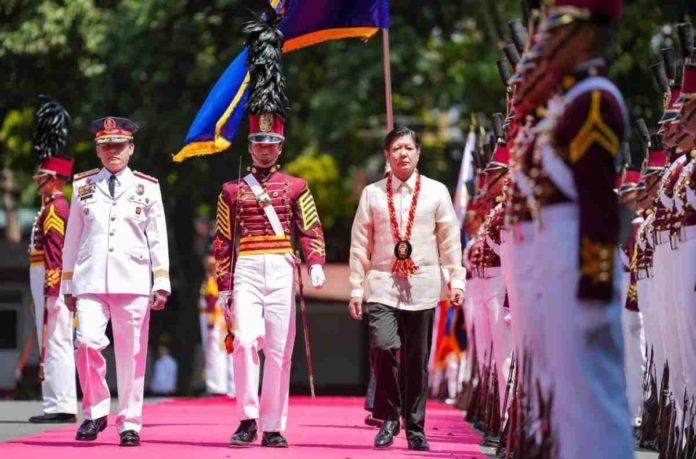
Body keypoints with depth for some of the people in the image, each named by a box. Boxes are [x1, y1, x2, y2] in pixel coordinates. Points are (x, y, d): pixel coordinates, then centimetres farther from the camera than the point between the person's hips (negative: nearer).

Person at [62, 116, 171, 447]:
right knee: (87, 343, -15)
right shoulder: (83, 187, 11)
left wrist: (161, 284, 1)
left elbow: (158, 239, 7)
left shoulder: (147, 187, 8)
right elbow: (72, 239, 14)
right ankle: (95, 412, 2)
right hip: (90, 281, 0)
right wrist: (68, 285, 11)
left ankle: (130, 424, 8)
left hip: (133, 282, 0)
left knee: (132, 355, 0)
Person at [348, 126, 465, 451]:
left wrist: (456, 281, 2)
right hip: (383, 286, 0)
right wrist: (356, 289, 5)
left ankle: (415, 428, 15)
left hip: (422, 287, 1)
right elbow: (360, 244, 8)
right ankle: (389, 418, -2)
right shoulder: (372, 194, 7)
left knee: (417, 360, 3)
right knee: (384, 346, -19)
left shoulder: (436, 192, 7)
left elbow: (450, 240, 8)